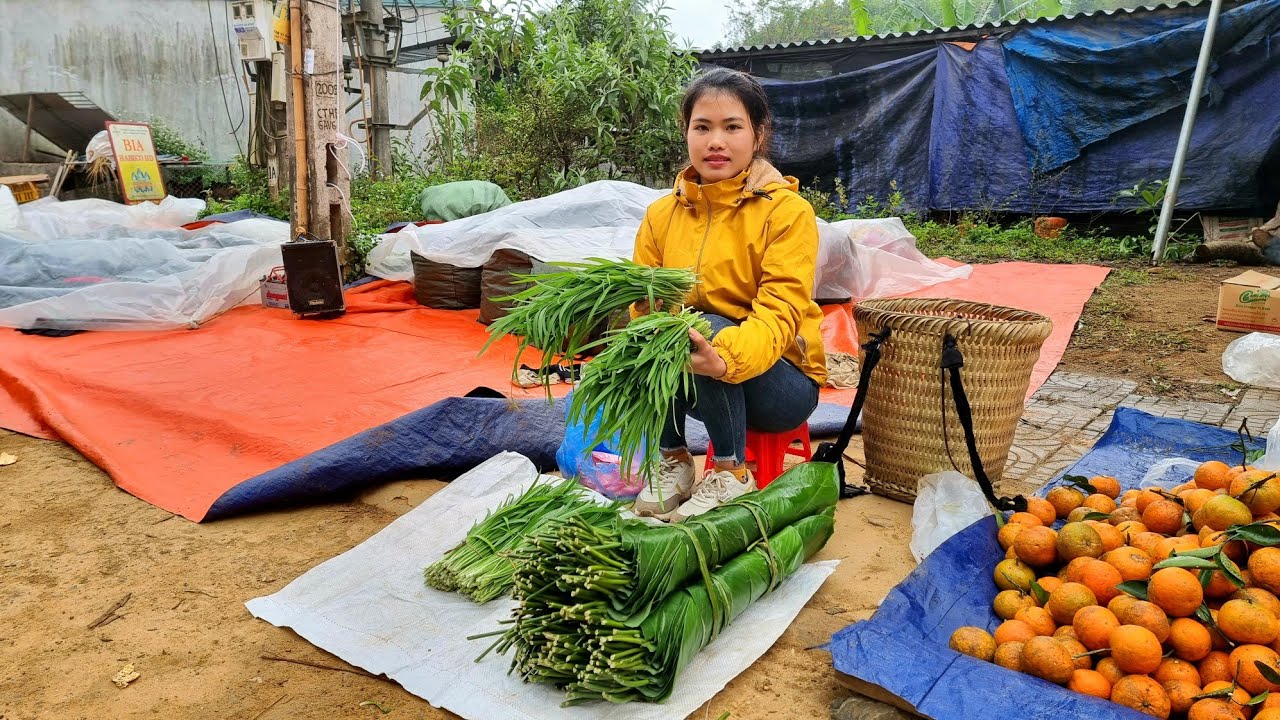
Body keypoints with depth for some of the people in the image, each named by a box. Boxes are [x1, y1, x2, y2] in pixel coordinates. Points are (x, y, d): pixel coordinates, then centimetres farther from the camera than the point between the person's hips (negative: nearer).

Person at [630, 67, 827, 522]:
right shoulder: (661, 215, 1)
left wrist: (726, 357, -45)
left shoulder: (787, 210, -12)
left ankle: (732, 472, -13)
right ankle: (673, 462, -4)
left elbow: (779, 312, -24)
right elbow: (644, 307, -4)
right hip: (704, 388, 4)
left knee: (707, 327, -31)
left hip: (781, 379, -3)